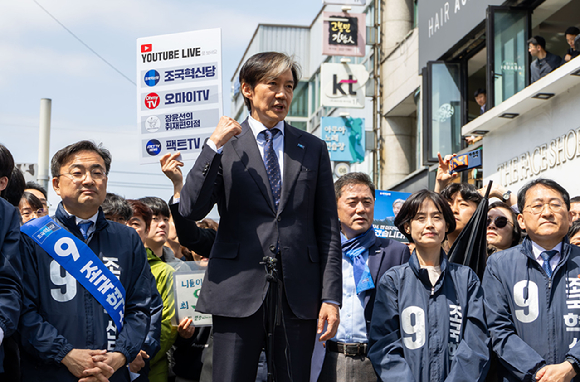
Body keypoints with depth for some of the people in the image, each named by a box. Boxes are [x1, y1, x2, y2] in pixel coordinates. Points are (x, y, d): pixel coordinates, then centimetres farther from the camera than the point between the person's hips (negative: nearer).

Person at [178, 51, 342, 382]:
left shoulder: (313, 149, 13)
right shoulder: (224, 147, 7)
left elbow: (328, 228, 9)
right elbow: (190, 211, -5)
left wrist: (331, 296, 1)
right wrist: (215, 145, -10)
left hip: (298, 293, 2)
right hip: (239, 291, -2)